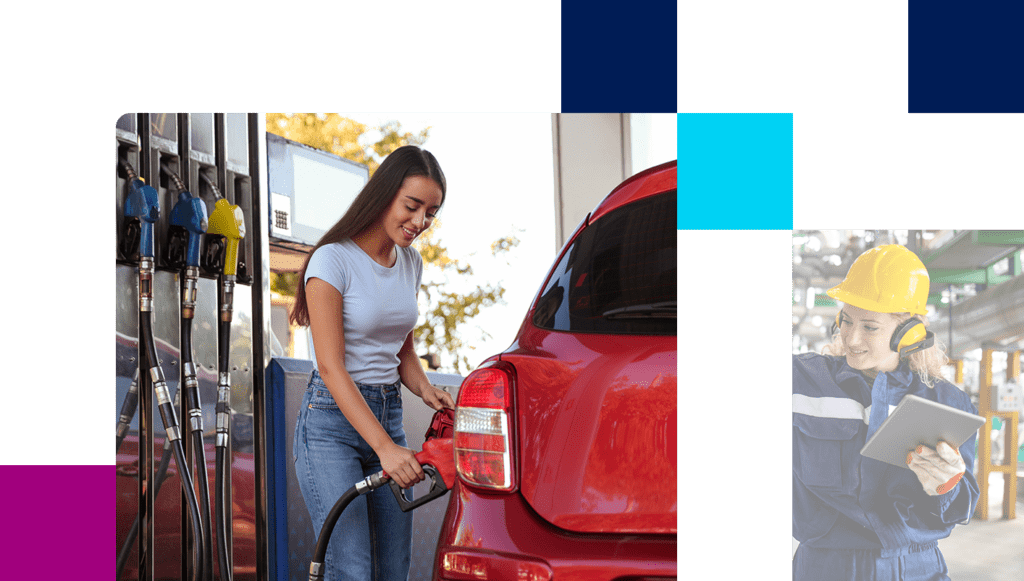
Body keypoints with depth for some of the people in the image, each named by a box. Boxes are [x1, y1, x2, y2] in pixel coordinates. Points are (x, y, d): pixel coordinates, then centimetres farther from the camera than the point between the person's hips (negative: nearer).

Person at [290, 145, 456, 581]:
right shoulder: (333, 260, -13)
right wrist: (384, 447, -27)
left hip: (388, 415, 7)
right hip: (333, 420, -7)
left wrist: (424, 389, -3)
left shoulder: (410, 263, 9)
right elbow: (331, 368, -19)